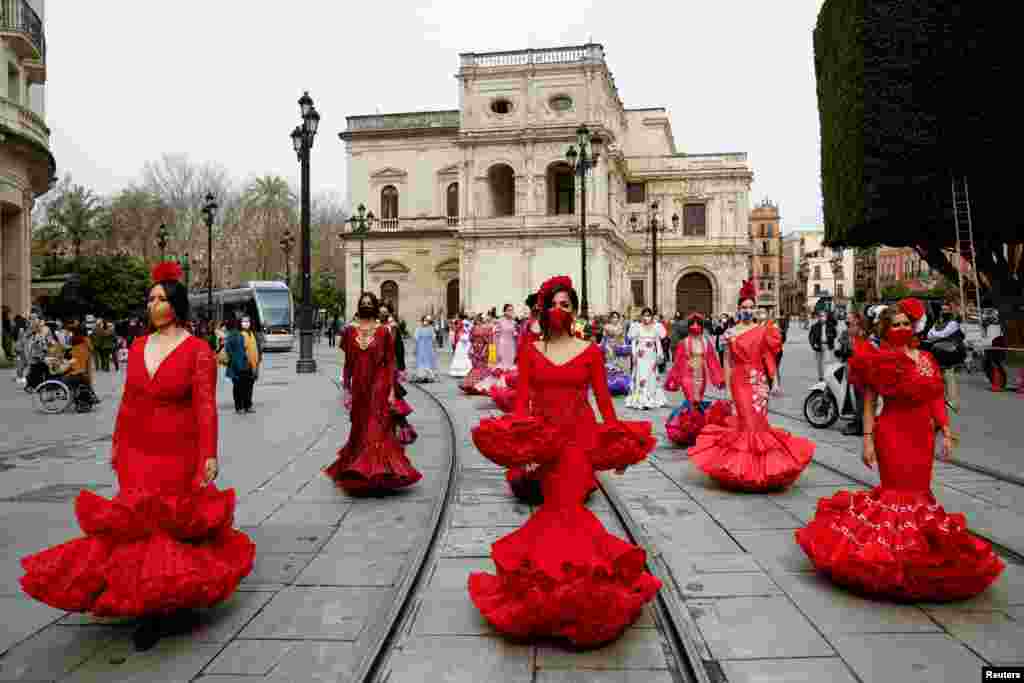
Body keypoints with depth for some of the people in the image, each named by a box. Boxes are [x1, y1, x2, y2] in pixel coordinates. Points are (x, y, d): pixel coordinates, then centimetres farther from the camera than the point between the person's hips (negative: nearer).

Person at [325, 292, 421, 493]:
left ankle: (377, 474, -5)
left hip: (378, 388, -4)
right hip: (359, 388, 4)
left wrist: (391, 390, -7)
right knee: (360, 430, 12)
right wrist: (346, 389, 6)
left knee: (376, 430, -8)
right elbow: (348, 364, 9)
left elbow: (390, 363, -2)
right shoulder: (351, 331, 7)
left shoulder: (383, 331, -1)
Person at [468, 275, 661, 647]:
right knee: (559, 506, 6)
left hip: (581, 437, -1)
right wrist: (518, 437, -15)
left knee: (563, 506, -4)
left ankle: (569, 576, 15)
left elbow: (604, 400, 2)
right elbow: (523, 398, -1)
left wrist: (618, 443, -2)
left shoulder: (590, 351, 3)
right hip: (544, 437, 1)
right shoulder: (530, 351, 6)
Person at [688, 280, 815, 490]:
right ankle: (747, 461, 5)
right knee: (748, 419, -6)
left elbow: (770, 359, 6)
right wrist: (727, 387, 1)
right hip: (740, 381, -1)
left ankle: (759, 460, 16)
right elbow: (728, 362, 4)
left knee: (758, 419, 1)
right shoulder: (730, 333, 4)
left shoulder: (763, 331, 6)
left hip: (759, 381, 1)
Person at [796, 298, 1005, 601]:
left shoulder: (926, 358, 8)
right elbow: (869, 402, -7)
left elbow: (936, 399, 10)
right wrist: (867, 439, -12)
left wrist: (946, 432, 4)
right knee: (898, 491, -3)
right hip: (891, 432, -5)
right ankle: (892, 547, 10)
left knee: (920, 490, 11)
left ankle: (918, 550, 27)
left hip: (922, 434, 5)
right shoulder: (879, 360, -6)